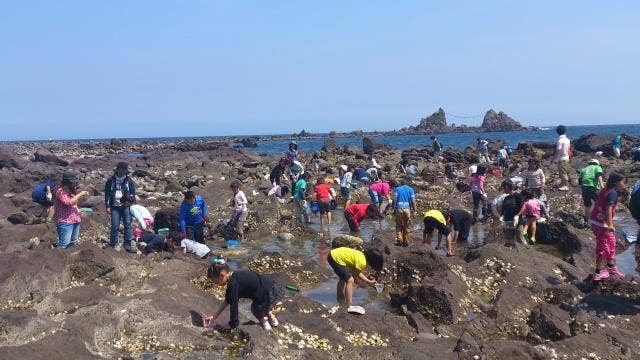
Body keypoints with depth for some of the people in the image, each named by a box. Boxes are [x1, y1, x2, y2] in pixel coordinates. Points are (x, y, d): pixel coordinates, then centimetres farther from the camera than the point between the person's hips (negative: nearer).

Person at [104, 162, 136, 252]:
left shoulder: (129, 181, 3)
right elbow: (107, 193, 7)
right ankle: (114, 243, 15)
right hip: (115, 206, 0)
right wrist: (107, 206, 2)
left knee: (128, 224, -2)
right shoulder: (111, 181, 4)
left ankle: (127, 243, 6)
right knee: (115, 226, 0)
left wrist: (129, 201, -8)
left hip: (126, 206, 0)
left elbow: (133, 193, 8)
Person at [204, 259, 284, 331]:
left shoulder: (233, 284, -13)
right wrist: (214, 316, 27)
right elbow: (227, 300, 24)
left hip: (274, 294, -9)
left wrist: (231, 324, 8)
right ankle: (271, 316, 45)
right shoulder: (235, 276, 15)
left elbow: (233, 304, -6)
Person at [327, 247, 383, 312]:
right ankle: (349, 307, -12)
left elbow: (358, 273, 18)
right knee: (350, 280, -11)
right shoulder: (362, 262, -18)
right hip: (336, 258, -11)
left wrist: (369, 281, 18)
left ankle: (340, 299, 48)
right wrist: (368, 283, 5)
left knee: (343, 278, 29)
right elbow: (355, 276, -6)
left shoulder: (363, 256, 8)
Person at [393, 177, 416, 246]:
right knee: (406, 227, 8)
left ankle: (399, 240, 2)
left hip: (399, 208, 0)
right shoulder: (410, 189, 6)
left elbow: (395, 199, -4)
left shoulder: (397, 189, 6)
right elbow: (413, 200, -2)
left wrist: (395, 206, 6)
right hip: (407, 208, 0)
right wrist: (414, 208, 8)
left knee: (398, 226, 8)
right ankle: (405, 242, 10)